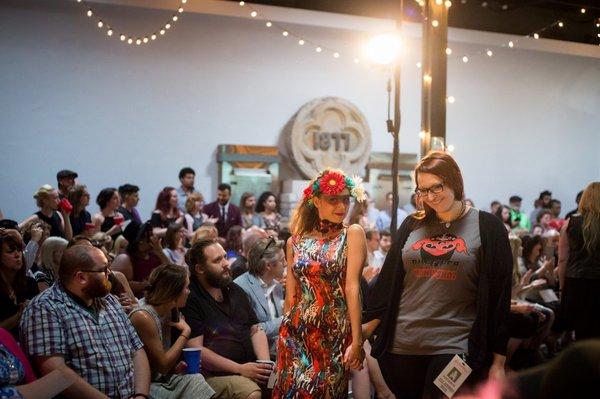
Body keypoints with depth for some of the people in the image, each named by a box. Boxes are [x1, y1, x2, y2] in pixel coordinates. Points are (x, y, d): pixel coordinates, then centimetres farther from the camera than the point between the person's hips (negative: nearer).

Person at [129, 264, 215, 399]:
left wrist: (175, 365, 0)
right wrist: (186, 332, -11)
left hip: (167, 377, 8)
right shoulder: (142, 317, -21)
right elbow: (162, 365, -17)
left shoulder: (168, 310, 4)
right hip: (149, 386, -8)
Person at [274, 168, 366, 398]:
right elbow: (291, 297, 10)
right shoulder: (295, 242, 7)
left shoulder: (352, 234, -2)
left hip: (335, 333, -2)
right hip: (296, 332, 3)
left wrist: (356, 341, -17)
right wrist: (284, 335, 13)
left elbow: (352, 287, -12)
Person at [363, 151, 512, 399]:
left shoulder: (487, 227, -1)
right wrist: (369, 324, 9)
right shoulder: (412, 226, 11)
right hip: (402, 344, 4)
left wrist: (498, 360, -3)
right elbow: (389, 281, 12)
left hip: (455, 347, -3)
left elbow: (499, 295, -2)